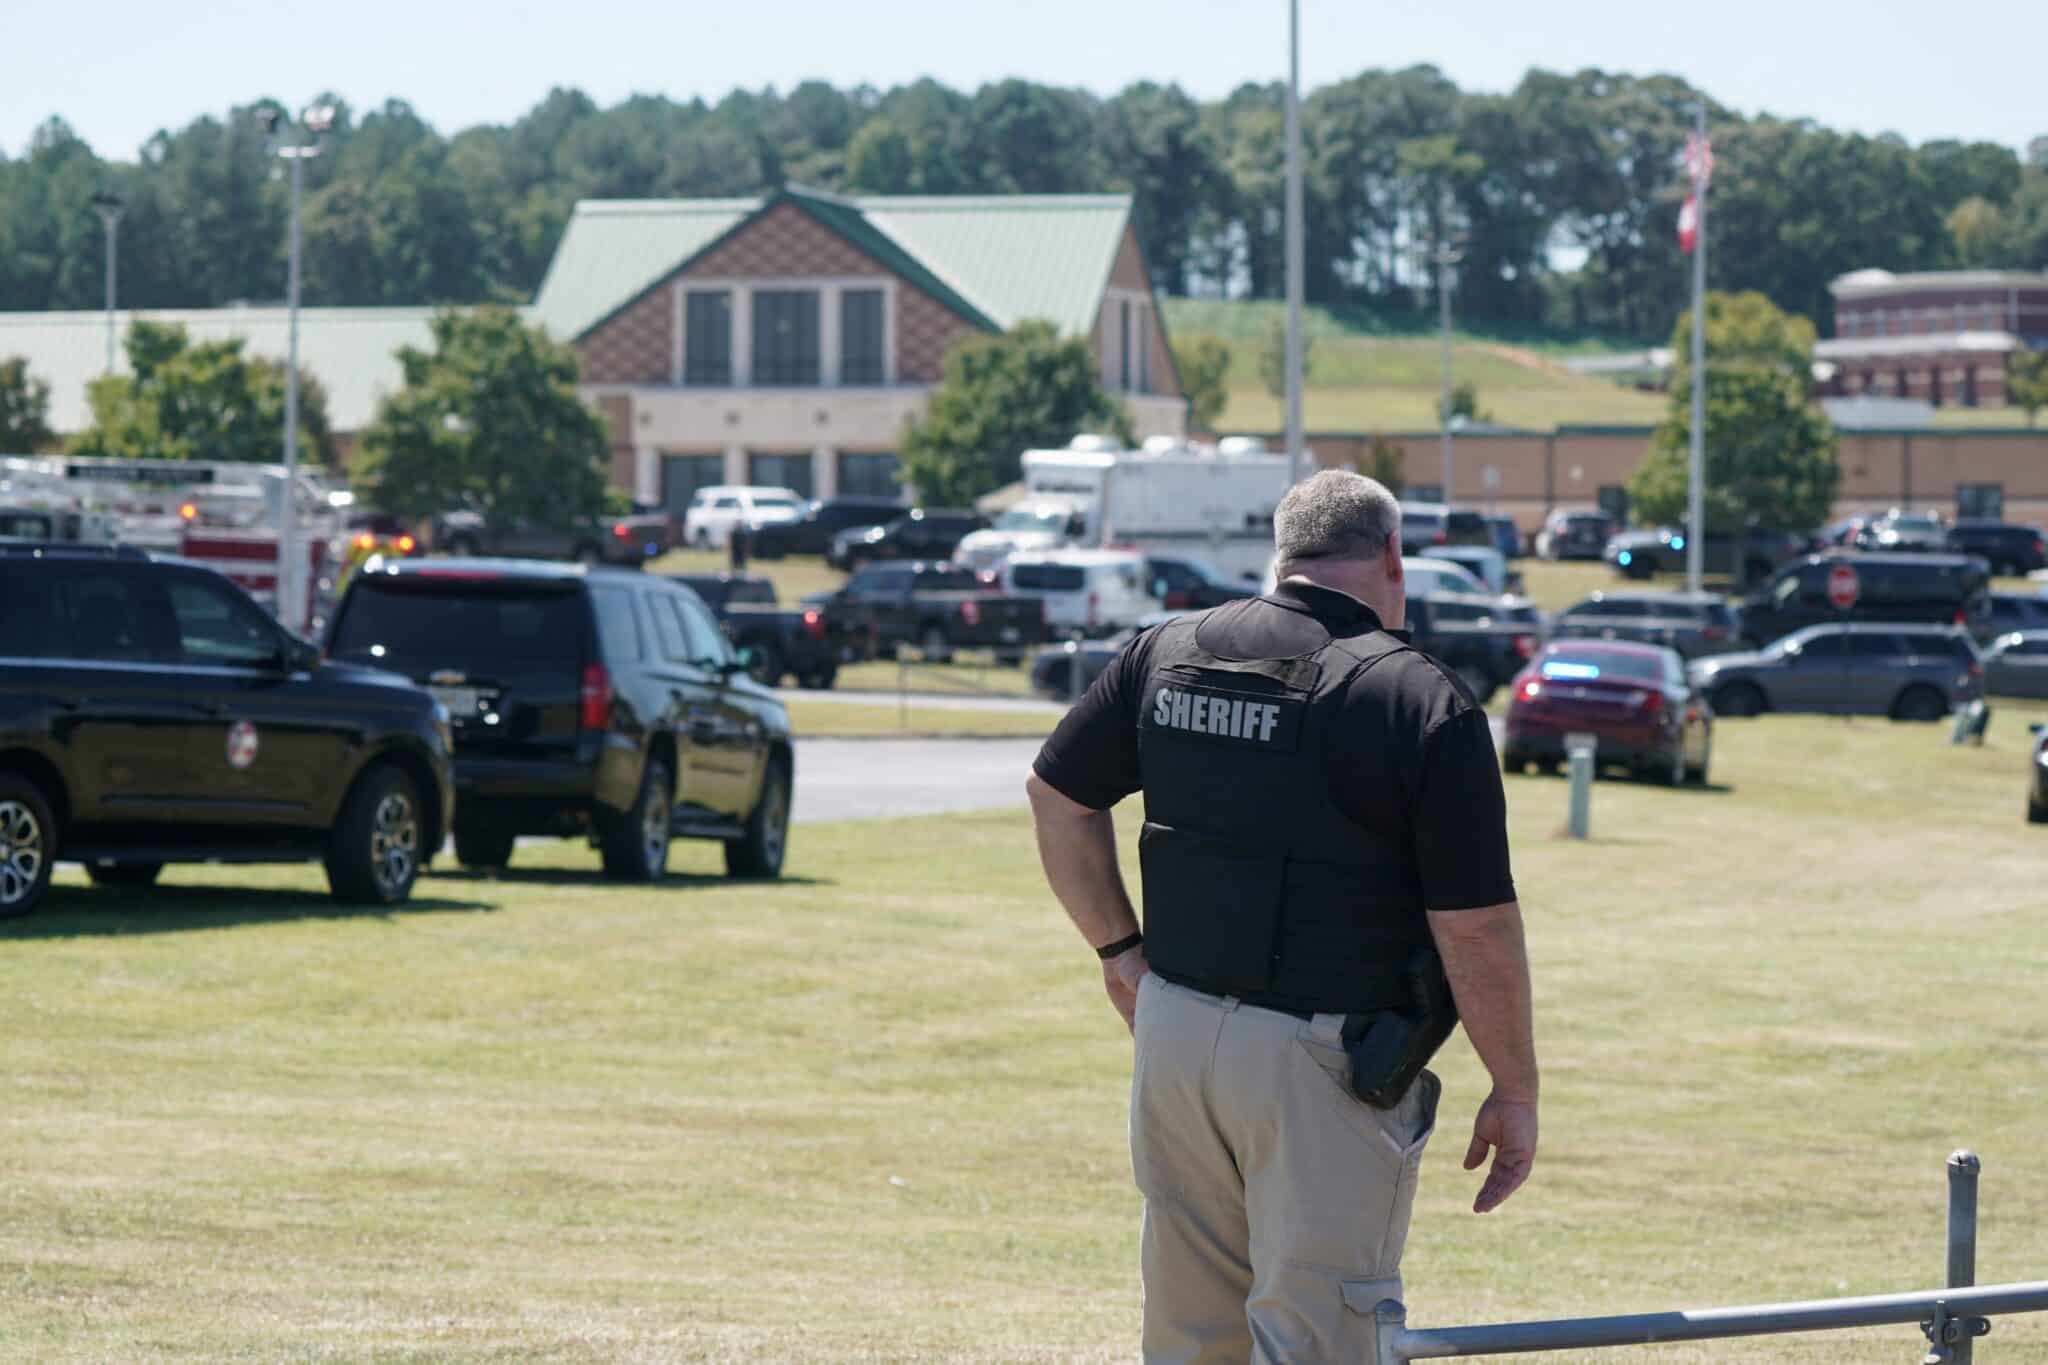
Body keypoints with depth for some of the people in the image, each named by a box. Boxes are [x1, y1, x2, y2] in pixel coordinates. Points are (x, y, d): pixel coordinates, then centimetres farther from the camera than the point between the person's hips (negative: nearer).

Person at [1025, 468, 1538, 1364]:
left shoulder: (1168, 654, 4)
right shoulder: (1423, 703, -13)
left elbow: (1058, 792, 15)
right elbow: (1476, 928, -12)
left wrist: (1119, 947, 21)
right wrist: (1514, 1091, -2)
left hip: (1173, 1025, 6)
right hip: (1327, 1057, -6)